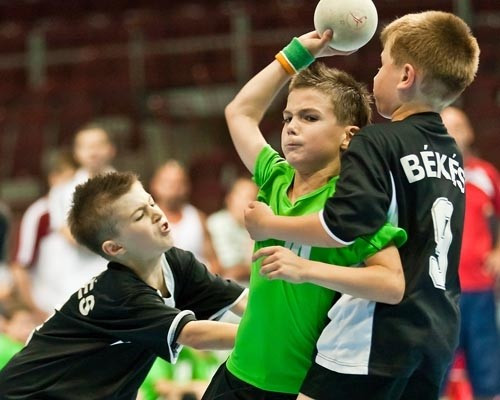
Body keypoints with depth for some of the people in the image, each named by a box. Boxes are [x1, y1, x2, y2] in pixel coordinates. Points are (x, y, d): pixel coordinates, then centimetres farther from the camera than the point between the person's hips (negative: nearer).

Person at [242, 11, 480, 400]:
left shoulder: (377, 143, -11)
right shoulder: (451, 152, 14)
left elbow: (343, 226, -21)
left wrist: (271, 225, -5)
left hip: (374, 338, -8)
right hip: (438, 337, 8)